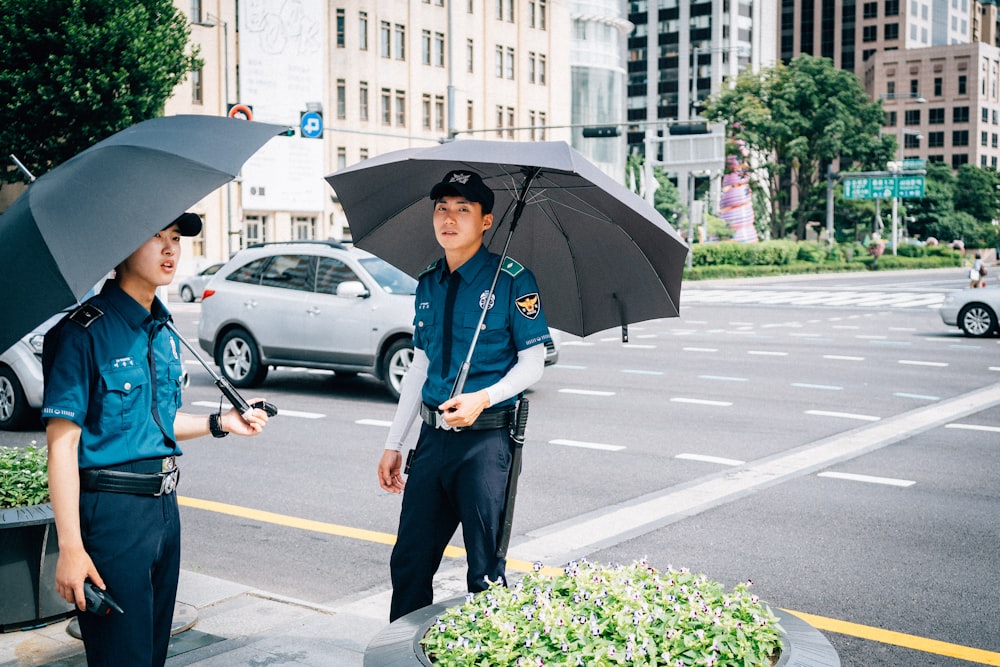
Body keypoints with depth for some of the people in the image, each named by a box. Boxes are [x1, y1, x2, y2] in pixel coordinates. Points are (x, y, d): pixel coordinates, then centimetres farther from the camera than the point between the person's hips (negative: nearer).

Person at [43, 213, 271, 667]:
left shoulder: (163, 330, 12)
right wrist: (70, 547, -21)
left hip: (164, 505, 8)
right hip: (112, 511, -8)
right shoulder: (86, 331, -13)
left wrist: (219, 423, 8)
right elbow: (62, 442, -16)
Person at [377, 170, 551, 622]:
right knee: (409, 562, 10)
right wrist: (394, 444, 15)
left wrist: (484, 398, -21)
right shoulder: (428, 285, 12)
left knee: (486, 569, 0)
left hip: (486, 438, -6)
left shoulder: (512, 281, -5)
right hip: (433, 436, 6)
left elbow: (532, 362, -4)